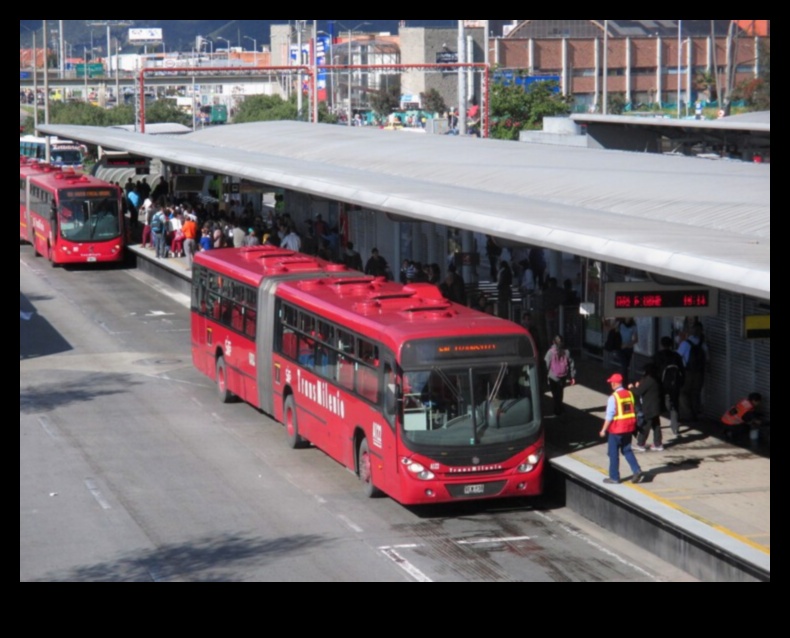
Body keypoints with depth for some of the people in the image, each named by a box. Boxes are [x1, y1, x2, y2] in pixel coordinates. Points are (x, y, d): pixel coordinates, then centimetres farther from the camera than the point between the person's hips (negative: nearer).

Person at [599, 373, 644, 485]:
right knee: (627, 450, 18)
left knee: (613, 453, 6)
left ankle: (614, 477, 12)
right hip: (629, 427, 6)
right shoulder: (629, 394, 3)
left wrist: (604, 430, -11)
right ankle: (637, 471, 5)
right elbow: (634, 411, 9)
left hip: (616, 429, -6)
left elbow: (609, 416, -18)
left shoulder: (613, 397, -17)